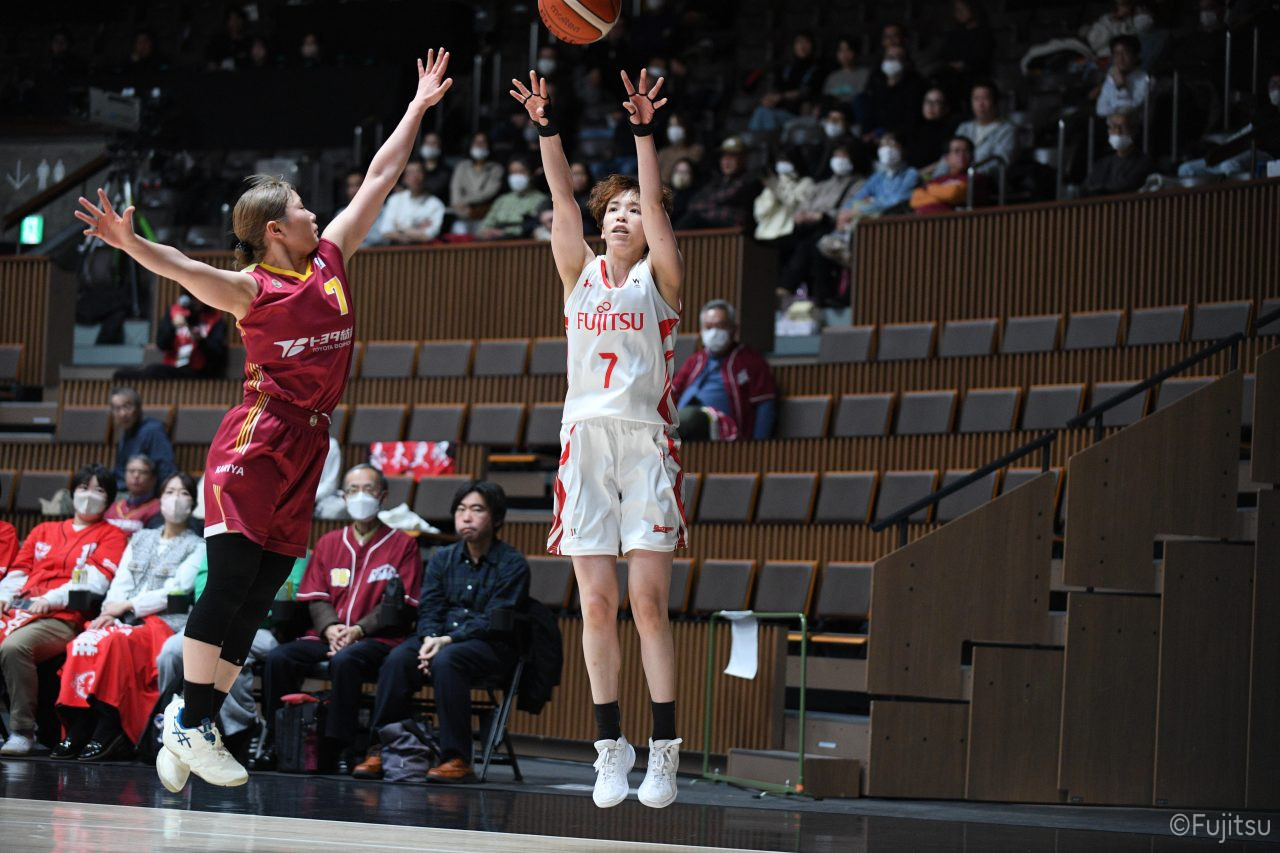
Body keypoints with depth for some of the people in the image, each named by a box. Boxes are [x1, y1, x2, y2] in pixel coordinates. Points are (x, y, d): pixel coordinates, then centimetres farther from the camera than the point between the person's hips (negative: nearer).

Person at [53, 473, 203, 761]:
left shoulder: (197, 547, 9)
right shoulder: (141, 539, 25)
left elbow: (177, 592, -4)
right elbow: (121, 582, 15)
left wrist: (128, 606, -10)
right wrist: (110, 612, -6)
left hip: (166, 621, -5)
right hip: (125, 618, 5)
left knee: (114, 642, -36)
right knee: (84, 642, -28)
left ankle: (108, 733, -37)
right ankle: (78, 732, -32)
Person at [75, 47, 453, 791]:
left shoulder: (330, 257, 10)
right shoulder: (252, 289, -8)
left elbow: (380, 179, 15)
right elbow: (186, 270, -25)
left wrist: (419, 108, 19)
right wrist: (130, 243, -43)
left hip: (307, 444, 7)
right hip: (258, 437, -7)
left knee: (259, 597, 4)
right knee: (231, 581, -12)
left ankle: (197, 717, 8)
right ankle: (191, 721, -9)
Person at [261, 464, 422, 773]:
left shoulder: (402, 545, 6)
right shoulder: (328, 544, 19)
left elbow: (399, 606, -3)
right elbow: (316, 598, 12)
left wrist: (358, 630, -15)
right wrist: (330, 628, -10)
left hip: (377, 640, -4)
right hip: (326, 637, 4)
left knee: (344, 660, -38)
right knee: (278, 658, -24)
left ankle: (335, 750, -33)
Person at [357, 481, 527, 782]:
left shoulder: (512, 564, -2)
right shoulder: (442, 559, 15)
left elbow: (494, 621, -11)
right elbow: (428, 609, 8)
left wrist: (448, 640, -21)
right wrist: (430, 639, -15)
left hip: (492, 646, -5)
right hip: (440, 637, 5)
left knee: (446, 661, -36)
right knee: (398, 658, -26)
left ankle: (457, 759, -34)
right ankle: (381, 749, -24)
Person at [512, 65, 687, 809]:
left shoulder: (659, 277, 5)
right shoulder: (582, 273, 11)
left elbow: (656, 203, -9)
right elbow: (563, 201, 0)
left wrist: (644, 133, -19)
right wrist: (548, 128, -11)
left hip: (647, 443, -3)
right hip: (586, 440, 3)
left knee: (649, 601, -7)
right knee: (596, 602, 0)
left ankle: (665, 752, -5)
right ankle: (612, 748, 7)